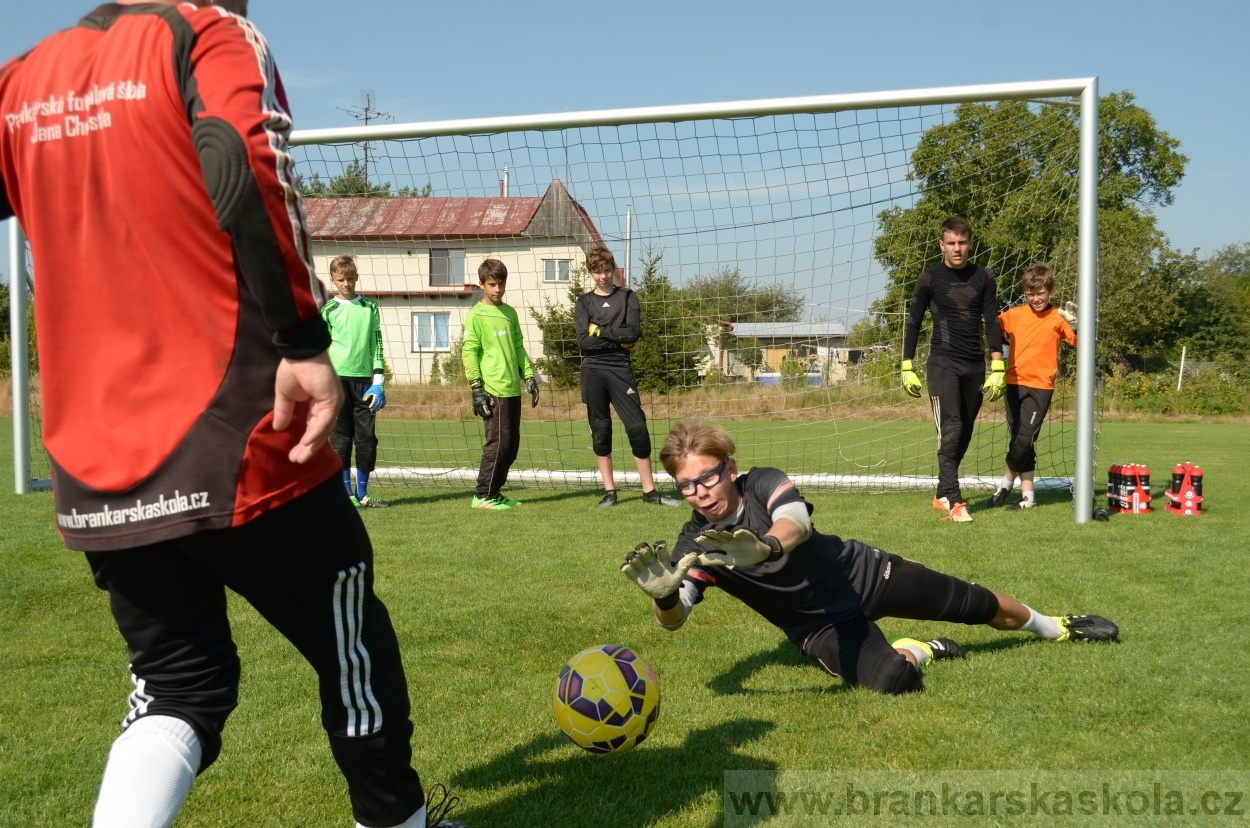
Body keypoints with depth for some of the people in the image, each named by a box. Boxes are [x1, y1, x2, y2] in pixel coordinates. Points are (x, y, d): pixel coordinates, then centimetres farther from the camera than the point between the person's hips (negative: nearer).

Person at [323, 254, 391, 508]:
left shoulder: (370, 307, 11)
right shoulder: (328, 310, 4)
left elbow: (377, 344, 10)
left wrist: (378, 382, 2)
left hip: (364, 379, 3)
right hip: (337, 378, -2)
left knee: (367, 437, 3)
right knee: (341, 437, 1)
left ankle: (362, 494, 11)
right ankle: (346, 493, 8)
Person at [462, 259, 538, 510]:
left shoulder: (510, 312, 16)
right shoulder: (475, 315, -4)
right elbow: (468, 352, -7)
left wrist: (528, 375, 13)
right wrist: (476, 387, -13)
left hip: (513, 389, 7)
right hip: (493, 390, -7)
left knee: (512, 444, 9)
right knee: (498, 442, -8)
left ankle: (494, 491, 19)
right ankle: (483, 495, 1)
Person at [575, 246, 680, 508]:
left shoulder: (627, 297, 9)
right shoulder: (584, 302, 9)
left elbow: (634, 332, -7)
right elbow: (584, 342, -4)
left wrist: (600, 331, -7)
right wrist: (618, 338, -7)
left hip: (620, 370, -1)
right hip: (593, 371, 1)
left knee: (637, 427, -5)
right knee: (600, 431, 3)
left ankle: (649, 491, 3)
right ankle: (609, 491, 12)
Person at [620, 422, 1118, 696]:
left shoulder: (763, 485, -21)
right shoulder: (694, 548, -18)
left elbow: (795, 522, -43)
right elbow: (675, 618, -33)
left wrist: (766, 546, -68)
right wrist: (662, 595, -59)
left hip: (862, 574, 0)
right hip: (821, 625, 0)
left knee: (977, 605, 12)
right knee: (892, 679, -28)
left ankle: (1051, 627, 46)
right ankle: (918, 652, 10)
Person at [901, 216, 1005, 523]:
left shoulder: (983, 278, 8)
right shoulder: (930, 278, 2)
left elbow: (992, 322, 8)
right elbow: (914, 322, 6)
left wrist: (997, 368, 0)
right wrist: (907, 367, 2)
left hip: (975, 365, 4)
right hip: (943, 363, -3)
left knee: (964, 433, 7)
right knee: (950, 428, -17)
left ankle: (942, 495, 19)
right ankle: (953, 500, -19)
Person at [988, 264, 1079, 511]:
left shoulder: (1057, 318, -1)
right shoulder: (1015, 314, 8)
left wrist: (1074, 323, -22)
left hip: (1040, 386, -3)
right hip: (1014, 384, 3)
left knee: (1024, 439, -8)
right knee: (1019, 440, 6)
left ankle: (1006, 484, 12)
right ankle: (1027, 495, 16)